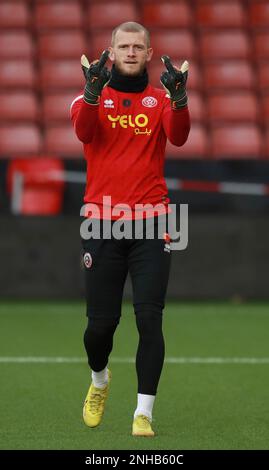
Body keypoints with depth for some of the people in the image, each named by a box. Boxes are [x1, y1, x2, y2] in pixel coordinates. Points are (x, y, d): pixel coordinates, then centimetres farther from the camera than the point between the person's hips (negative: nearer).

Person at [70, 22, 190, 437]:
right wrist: (93, 91, -35)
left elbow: (178, 136, -13)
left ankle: (144, 413, -4)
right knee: (101, 321, 2)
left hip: (150, 223, 0)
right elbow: (84, 131, -16)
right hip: (101, 223, 0)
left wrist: (179, 98, -32)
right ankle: (99, 381, 33)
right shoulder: (92, 98, 7)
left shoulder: (160, 99, 8)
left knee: (149, 319, -8)